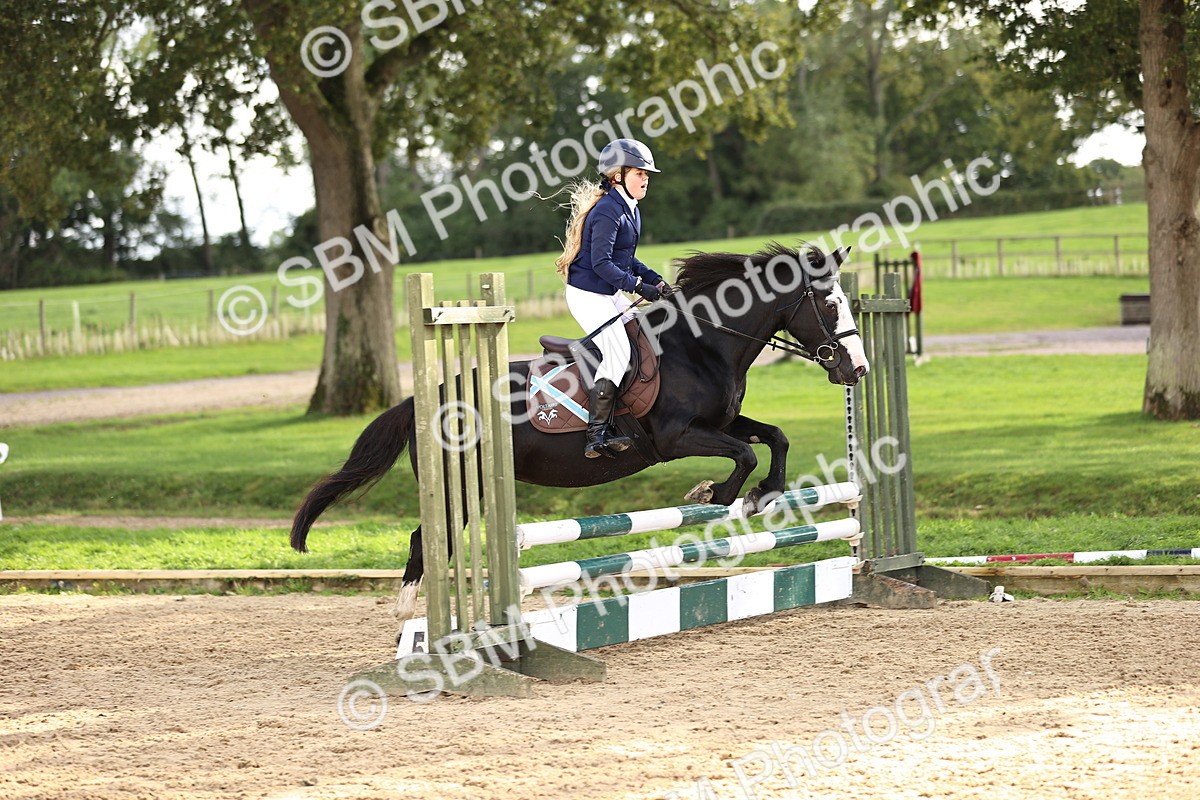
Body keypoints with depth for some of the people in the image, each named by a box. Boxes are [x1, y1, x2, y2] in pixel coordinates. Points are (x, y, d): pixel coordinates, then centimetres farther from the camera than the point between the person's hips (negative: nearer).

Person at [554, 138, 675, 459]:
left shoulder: (629, 210, 11)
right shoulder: (608, 212, -20)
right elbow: (601, 263, -25)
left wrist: (655, 280, 6)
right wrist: (638, 286, -26)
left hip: (610, 294, 10)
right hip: (588, 295, -10)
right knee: (618, 352, -19)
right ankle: (596, 436, -20)